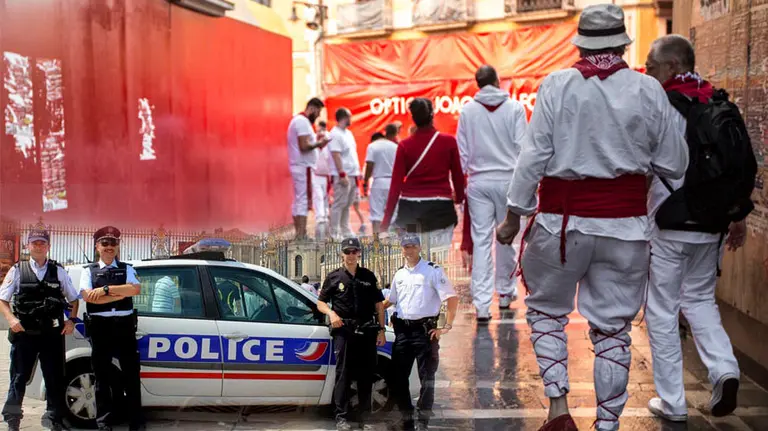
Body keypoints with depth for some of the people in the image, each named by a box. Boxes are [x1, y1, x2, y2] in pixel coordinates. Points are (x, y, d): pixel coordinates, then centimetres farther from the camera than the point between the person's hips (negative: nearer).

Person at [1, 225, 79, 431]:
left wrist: (71, 321, 1)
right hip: (24, 333, -1)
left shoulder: (58, 271, 8)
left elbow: (73, 299, 14)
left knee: (55, 378, 7)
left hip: (52, 333, 1)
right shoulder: (17, 270, 4)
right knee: (19, 377, 6)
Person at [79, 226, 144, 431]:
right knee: (102, 375, 6)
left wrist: (106, 289, -15)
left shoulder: (127, 269, 10)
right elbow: (88, 297, -10)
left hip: (124, 325, 1)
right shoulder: (89, 271, 7)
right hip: (100, 327, -1)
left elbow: (135, 289, -9)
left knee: (131, 374, 3)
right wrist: (121, 293, -10)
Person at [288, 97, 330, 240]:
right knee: (304, 200, -10)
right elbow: (304, 146, -22)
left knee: (298, 201, 9)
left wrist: (316, 142, 10)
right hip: (304, 167, -10)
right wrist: (318, 143, -9)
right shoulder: (303, 122, -14)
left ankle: (299, 233, 11)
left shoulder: (297, 120, 19)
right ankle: (301, 234, -12)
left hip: (298, 166, 10)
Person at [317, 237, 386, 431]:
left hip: (367, 330, 2)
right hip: (343, 330, -2)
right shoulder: (334, 277, 5)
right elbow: (320, 303, 8)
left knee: (366, 375, 5)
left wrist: (381, 330, 4)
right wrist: (331, 313, -13)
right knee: (343, 374, -2)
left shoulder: (368, 276, 10)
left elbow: (379, 305, 11)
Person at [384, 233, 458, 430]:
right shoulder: (399, 274, 13)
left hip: (425, 330, -6)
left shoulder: (433, 271, -6)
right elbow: (390, 301, 27)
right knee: (399, 376, 8)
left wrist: (446, 326, -14)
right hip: (402, 331, 6)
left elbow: (452, 298, -10)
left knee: (426, 377, -1)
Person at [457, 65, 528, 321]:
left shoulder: (467, 111, 0)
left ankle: (482, 304, -5)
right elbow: (522, 146, -3)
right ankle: (505, 292, 27)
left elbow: (462, 151, 4)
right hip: (507, 179, -1)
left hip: (478, 182, 1)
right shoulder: (514, 108, -4)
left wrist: (462, 179, 13)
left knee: (481, 240, 0)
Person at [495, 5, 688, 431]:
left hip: (562, 220, -1)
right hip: (625, 225, 1)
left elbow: (534, 156, -7)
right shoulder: (649, 90, -1)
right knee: (613, 327, 10)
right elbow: (674, 164, 4)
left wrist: (513, 216, 0)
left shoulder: (556, 85, -5)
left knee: (546, 310, 18)